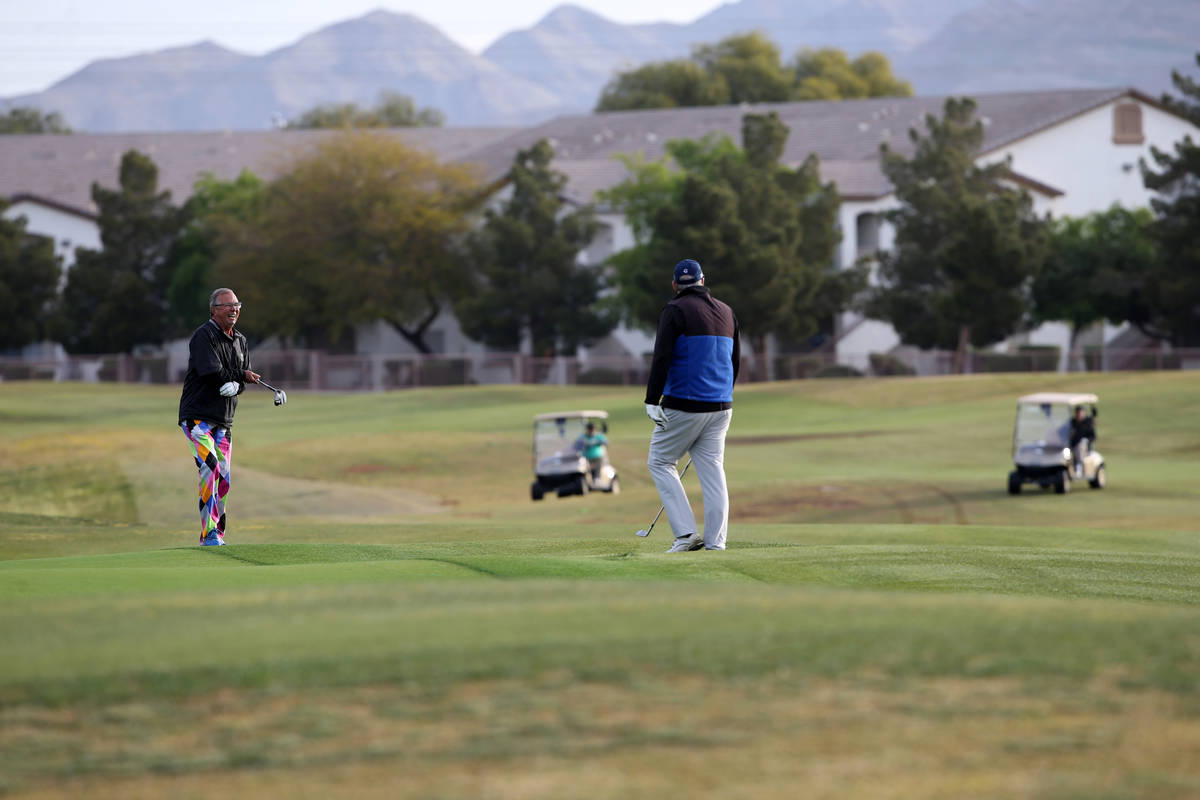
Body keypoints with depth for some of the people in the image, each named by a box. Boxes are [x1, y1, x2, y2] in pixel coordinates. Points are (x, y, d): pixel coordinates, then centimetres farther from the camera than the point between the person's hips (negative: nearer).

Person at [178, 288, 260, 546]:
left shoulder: (240, 341, 14)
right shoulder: (203, 336, -11)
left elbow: (244, 381, 11)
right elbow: (212, 374, -20)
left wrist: (235, 385, -12)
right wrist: (241, 376, -6)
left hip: (224, 420, 8)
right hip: (198, 416, -8)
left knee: (223, 479, 5)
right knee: (210, 466, -23)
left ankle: (217, 534, 15)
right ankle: (209, 534, -24)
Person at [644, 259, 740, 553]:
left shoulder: (675, 310, -7)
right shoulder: (726, 312, 13)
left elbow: (661, 358, -16)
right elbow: (735, 360, 21)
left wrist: (652, 401, -17)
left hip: (684, 405, -6)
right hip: (720, 406, 6)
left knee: (660, 461, 7)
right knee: (712, 469, 6)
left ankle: (686, 533, -4)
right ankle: (715, 542, 0)